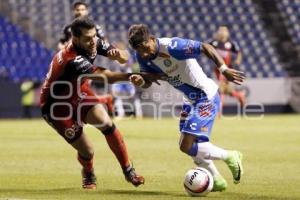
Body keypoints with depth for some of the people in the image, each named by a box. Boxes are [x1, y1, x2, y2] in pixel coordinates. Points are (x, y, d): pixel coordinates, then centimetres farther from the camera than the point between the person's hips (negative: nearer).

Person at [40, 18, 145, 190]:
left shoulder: (92, 43, -15)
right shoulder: (72, 60, -39)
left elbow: (125, 57, -10)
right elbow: (106, 77, -47)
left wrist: (119, 54, -34)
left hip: (79, 94, 6)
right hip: (57, 106, -6)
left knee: (106, 123, -17)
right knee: (87, 151, -7)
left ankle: (128, 170, -3)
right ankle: (88, 175, 29)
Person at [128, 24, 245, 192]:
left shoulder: (172, 47, -27)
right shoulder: (142, 57, -4)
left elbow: (206, 47, -25)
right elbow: (148, 82, 5)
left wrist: (224, 69, -33)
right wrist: (140, 82, -19)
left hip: (206, 97, -9)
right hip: (191, 99, 9)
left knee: (187, 146, -15)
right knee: (186, 144, 16)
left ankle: (230, 157, 6)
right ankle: (217, 181, 31)